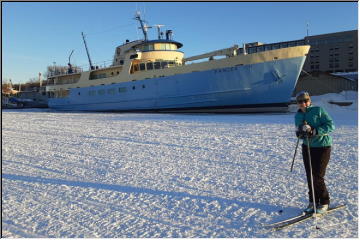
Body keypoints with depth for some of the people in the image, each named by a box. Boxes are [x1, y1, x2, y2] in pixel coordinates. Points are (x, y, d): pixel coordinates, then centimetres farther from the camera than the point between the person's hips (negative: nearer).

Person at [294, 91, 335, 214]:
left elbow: (330, 125, -15)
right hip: (307, 147, 6)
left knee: (318, 177, -5)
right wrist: (300, 133, -13)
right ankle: (313, 202, 25)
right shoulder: (298, 115, 7)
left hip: (322, 147, -5)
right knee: (309, 176, 9)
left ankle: (324, 203, 17)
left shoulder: (318, 110, -11)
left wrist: (314, 131, -26)